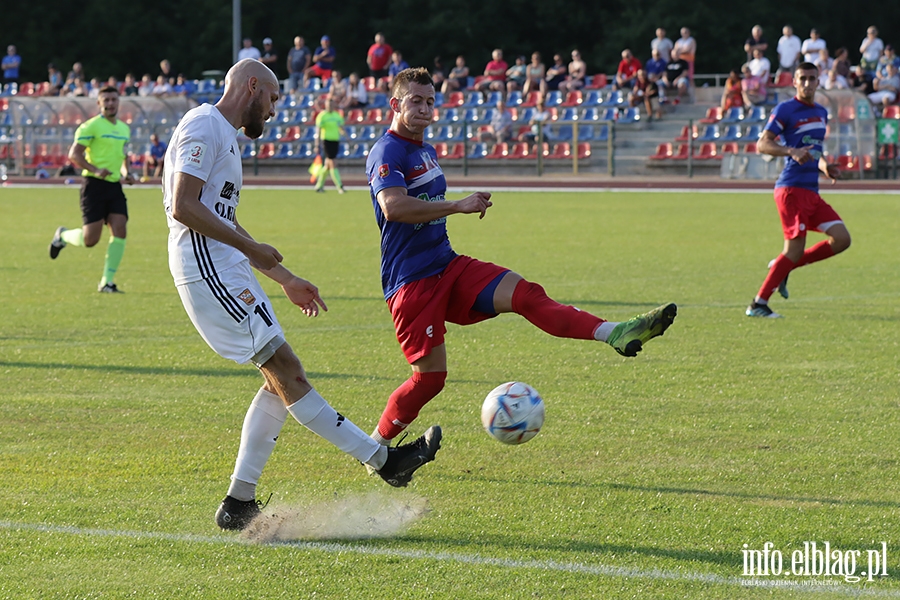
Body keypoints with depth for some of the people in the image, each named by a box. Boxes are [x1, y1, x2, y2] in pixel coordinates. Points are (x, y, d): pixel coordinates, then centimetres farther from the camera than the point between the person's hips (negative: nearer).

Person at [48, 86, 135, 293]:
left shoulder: (124, 128, 15)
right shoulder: (91, 126, -7)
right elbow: (74, 154, -12)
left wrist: (126, 173, 9)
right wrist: (95, 170, -26)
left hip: (115, 185, 6)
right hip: (94, 184, -6)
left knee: (119, 230, -10)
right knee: (90, 239, -8)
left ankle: (107, 282, -2)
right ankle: (63, 236, 26)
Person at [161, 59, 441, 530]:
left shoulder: (226, 137, 24)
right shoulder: (204, 127, -8)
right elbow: (183, 208, -19)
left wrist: (285, 280, 28)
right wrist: (251, 247, -17)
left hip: (227, 273, 11)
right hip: (207, 268, -11)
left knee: (281, 378, 6)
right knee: (284, 370, -10)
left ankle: (238, 505, 5)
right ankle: (382, 459, -14)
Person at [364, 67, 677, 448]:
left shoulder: (426, 151, 19)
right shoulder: (387, 152, -11)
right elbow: (393, 205, -30)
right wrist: (459, 206, -26)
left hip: (448, 267, 8)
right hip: (411, 283, -8)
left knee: (523, 293, -14)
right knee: (430, 375, -8)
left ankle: (614, 334, -31)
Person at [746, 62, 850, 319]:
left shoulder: (821, 112, 18)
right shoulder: (785, 110, -5)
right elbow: (762, 144, -13)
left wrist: (824, 167, 10)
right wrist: (792, 151, -29)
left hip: (811, 191, 8)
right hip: (792, 189, -8)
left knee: (841, 239, -1)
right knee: (795, 248, -13)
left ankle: (783, 268, 10)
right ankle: (758, 305, -6)